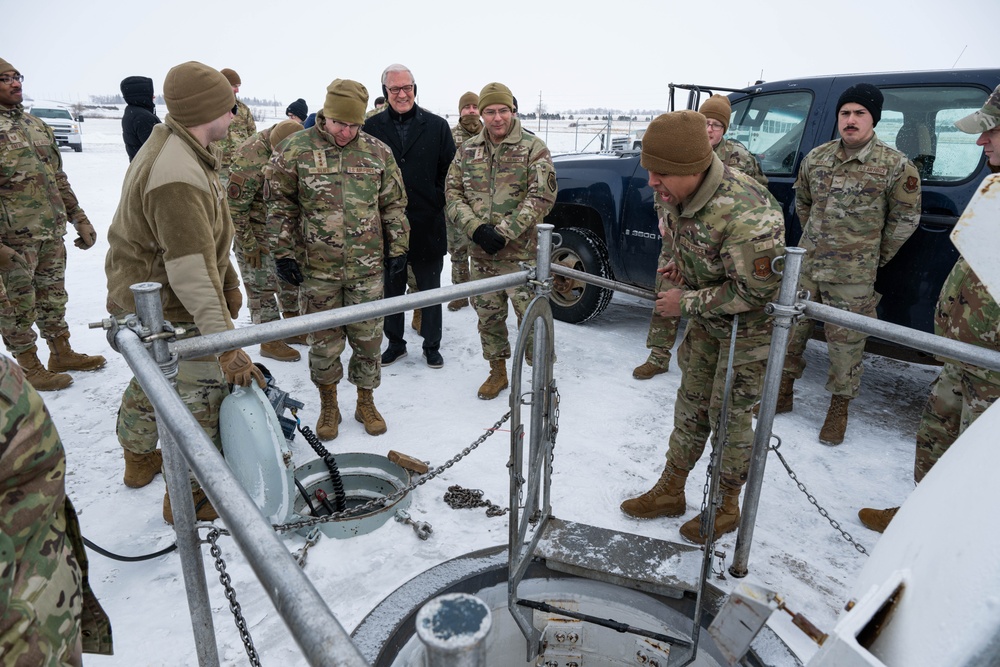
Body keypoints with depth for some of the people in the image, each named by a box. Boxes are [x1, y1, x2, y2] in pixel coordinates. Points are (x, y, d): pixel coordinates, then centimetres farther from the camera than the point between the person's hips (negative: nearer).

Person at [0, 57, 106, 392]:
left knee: (53, 297, 18)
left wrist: (79, 219, 15)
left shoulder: (37, 125, 15)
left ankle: (62, 354, 32)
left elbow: (58, 177, 19)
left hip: (52, 231, 7)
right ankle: (30, 369, 17)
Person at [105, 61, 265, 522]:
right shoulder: (177, 178, -30)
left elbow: (204, 238, 13)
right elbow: (192, 271, -35)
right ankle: (189, 496, 15)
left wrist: (228, 283, 15)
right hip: (165, 310, -11)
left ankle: (139, 458, 50)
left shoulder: (173, 148, 6)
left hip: (138, 297, 11)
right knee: (203, 395, -1)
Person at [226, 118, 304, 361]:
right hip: (255, 232, -7)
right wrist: (248, 245, -16)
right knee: (262, 286, 1)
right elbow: (234, 207, -21)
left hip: (283, 229, 7)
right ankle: (270, 342, 13)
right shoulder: (250, 161, -29)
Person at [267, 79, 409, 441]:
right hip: (317, 268, -1)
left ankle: (366, 402, 29)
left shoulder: (378, 152, 3)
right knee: (324, 342, 9)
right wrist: (285, 253, -2)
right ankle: (328, 405, 29)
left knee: (368, 338, 9)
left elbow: (394, 205, 10)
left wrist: (398, 249, 7)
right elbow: (280, 205, 2)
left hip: (368, 268, 1)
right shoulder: (296, 149, -2)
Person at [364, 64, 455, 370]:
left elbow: (449, 170, 3)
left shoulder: (437, 126, 0)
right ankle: (395, 343, 29)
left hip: (428, 226, -1)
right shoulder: (372, 127, 1)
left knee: (430, 289, 11)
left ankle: (432, 345, 25)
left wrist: (436, 202, -4)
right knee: (391, 289, 13)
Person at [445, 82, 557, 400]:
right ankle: (498, 372, 32)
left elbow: (541, 197, -11)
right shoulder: (468, 149, 8)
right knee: (488, 315, 14)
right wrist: (476, 228, -12)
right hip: (481, 253, 4)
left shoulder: (533, 147, -4)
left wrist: (503, 233, -18)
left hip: (522, 252, -4)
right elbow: (453, 192, 6)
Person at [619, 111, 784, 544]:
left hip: (753, 322, -8)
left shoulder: (743, 213, -36)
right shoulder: (678, 192, -9)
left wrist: (687, 302, -23)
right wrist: (685, 263, -4)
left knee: (729, 412, 2)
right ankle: (670, 490, 29)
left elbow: (756, 290, -29)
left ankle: (727, 505, 25)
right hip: (708, 317, 8)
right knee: (691, 402, 14)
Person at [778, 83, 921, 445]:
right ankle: (783, 392, 28)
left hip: (852, 277, -4)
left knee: (846, 342, 3)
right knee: (790, 328, 11)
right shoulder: (816, 157, 4)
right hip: (805, 265, 4)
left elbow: (906, 217, 2)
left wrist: (875, 258, 5)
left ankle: (839, 408, 21)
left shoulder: (895, 165, -6)